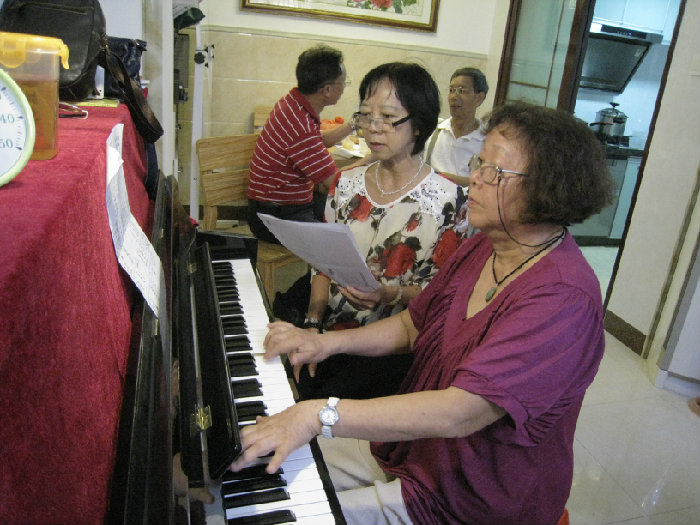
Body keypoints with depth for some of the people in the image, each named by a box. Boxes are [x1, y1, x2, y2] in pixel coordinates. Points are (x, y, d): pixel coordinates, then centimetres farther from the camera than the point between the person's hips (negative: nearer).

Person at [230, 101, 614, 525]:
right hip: (408, 442, 8)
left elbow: (460, 413, -36)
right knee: (273, 473, 8)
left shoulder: (565, 298, -28)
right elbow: (412, 325, 8)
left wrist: (320, 414, -39)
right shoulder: (482, 247, 0)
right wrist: (328, 341, -6)